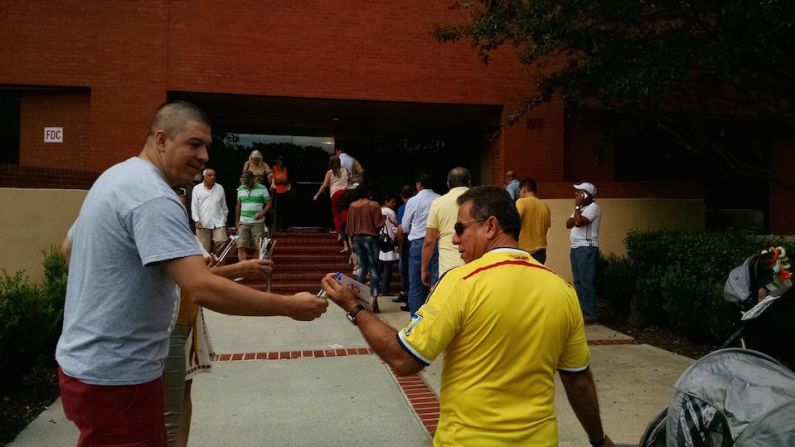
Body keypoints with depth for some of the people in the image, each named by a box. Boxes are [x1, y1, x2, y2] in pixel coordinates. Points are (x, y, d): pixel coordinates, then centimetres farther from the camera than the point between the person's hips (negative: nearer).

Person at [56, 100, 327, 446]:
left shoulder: (117, 176, 8)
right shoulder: (154, 197, -24)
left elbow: (70, 248, 22)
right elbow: (203, 289, -33)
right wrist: (290, 306, -26)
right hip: (114, 377, -10)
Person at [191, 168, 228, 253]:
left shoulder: (220, 188, 11)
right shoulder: (197, 189, 5)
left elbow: (224, 205, 16)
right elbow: (194, 206, 1)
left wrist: (224, 219, 16)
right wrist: (196, 220, -9)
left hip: (218, 222, 1)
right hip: (203, 223, -1)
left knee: (221, 242, -10)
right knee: (204, 247, 2)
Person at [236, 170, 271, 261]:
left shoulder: (262, 189, 0)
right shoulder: (240, 189, 11)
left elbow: (268, 204, -2)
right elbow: (238, 206, 18)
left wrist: (262, 213, -19)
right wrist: (237, 221, 14)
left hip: (258, 223, -3)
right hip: (243, 223, 3)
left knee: (259, 248, 0)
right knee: (241, 247, -7)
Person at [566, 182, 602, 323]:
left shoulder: (593, 207, -9)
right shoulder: (581, 208, 21)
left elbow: (579, 222, -21)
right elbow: (569, 224, 12)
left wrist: (577, 206, -9)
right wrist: (577, 207, -3)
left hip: (587, 248, -10)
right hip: (576, 248, 10)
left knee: (586, 282, -10)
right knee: (578, 282, 10)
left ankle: (591, 314, -6)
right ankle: (582, 311, 16)